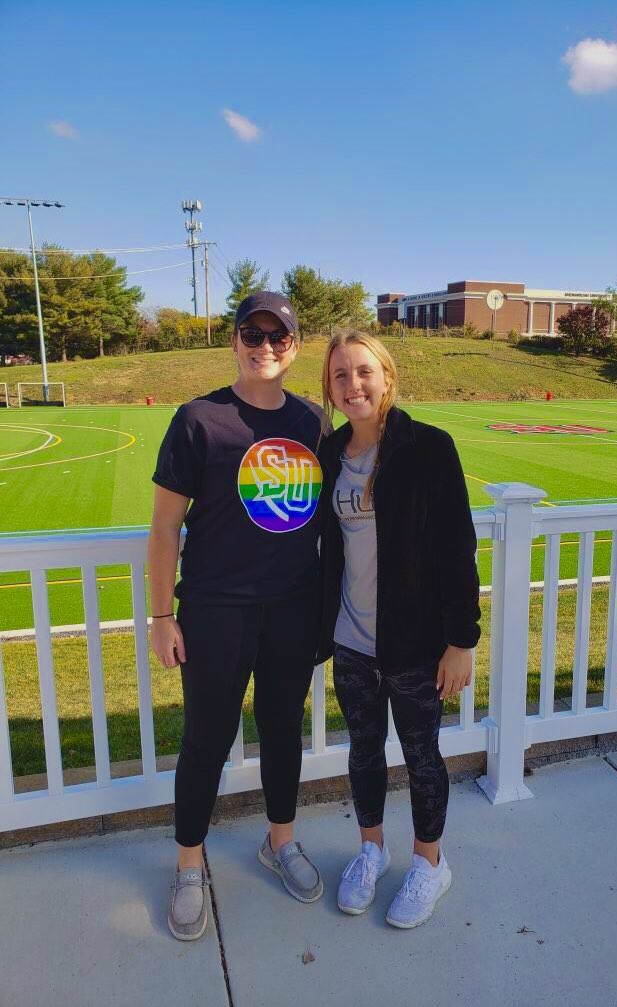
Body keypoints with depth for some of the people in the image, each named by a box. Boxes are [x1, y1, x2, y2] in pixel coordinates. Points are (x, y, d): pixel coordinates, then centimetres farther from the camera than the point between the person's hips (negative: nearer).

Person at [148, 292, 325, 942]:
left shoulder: (311, 420, 4)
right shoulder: (199, 419, -10)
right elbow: (166, 524, -7)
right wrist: (163, 615, -8)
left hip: (296, 609, 4)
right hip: (217, 612, -4)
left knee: (284, 728, 19)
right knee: (208, 739, 10)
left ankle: (281, 842, 43)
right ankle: (189, 868, 34)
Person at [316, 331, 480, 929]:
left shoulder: (428, 447, -13)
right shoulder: (329, 454, 2)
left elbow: (457, 549, -12)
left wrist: (461, 639, -12)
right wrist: (321, 626, 11)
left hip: (414, 640, -4)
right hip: (351, 639, 4)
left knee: (420, 754, 14)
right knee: (364, 747, 20)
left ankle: (429, 864, 38)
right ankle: (371, 849, 44)